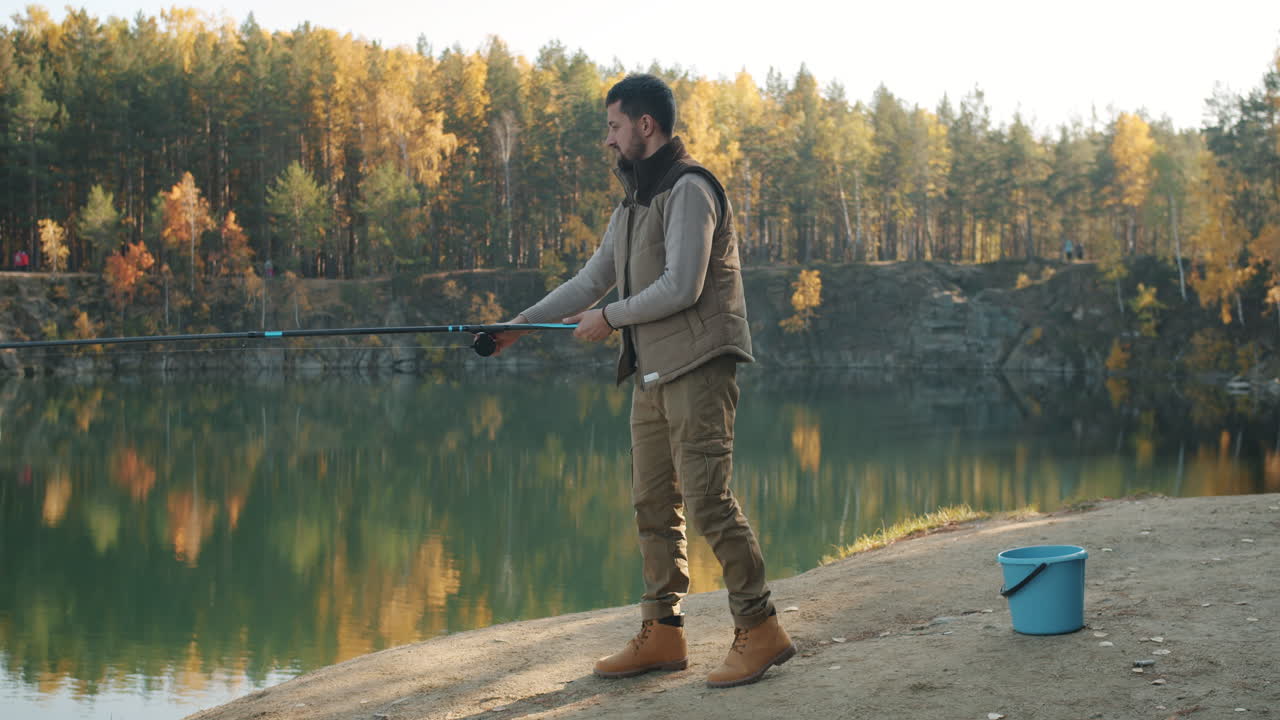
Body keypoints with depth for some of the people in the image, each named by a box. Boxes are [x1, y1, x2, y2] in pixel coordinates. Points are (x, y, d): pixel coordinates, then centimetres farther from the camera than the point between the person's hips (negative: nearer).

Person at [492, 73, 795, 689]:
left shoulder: (688, 189, -10)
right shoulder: (634, 201, 20)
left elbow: (681, 287, -19)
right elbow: (592, 279, 22)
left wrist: (609, 319, -8)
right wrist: (519, 324, 16)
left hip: (698, 366, -10)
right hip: (653, 372, 10)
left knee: (707, 499, -13)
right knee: (654, 503, 9)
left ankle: (760, 631, -7)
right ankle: (662, 633, 15)